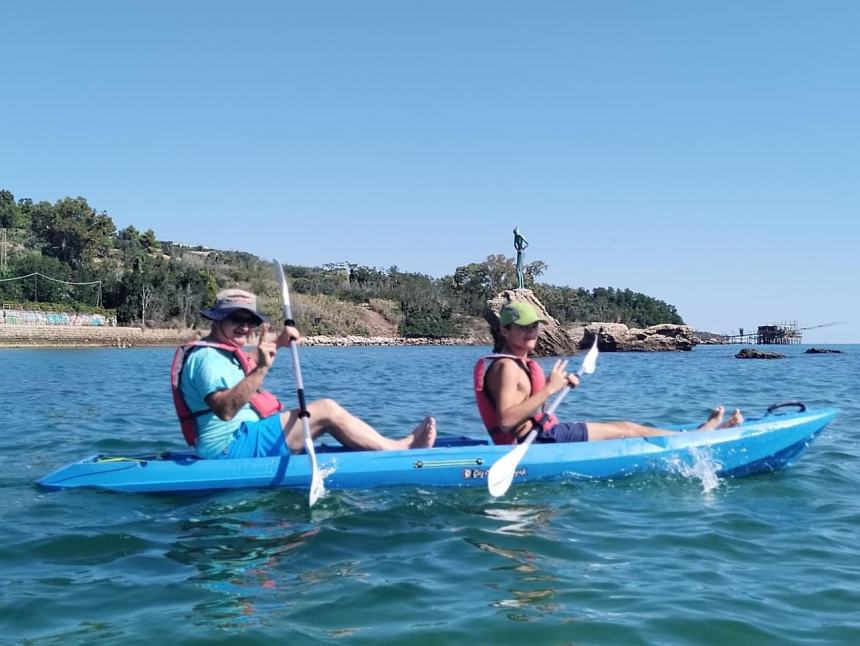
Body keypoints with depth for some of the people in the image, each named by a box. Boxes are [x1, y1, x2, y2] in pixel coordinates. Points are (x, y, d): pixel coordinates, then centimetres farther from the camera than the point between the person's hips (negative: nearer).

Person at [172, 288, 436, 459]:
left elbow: (244, 364, 38)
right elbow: (224, 409, -33)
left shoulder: (216, 352, 16)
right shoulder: (206, 357, -17)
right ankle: (400, 450, -4)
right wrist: (261, 370, -43)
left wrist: (278, 342, 22)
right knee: (327, 410, -14)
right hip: (233, 446, -12)